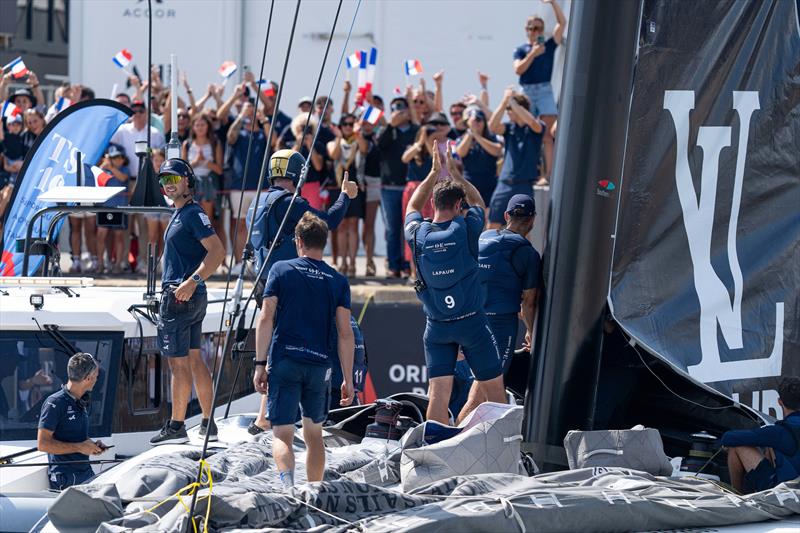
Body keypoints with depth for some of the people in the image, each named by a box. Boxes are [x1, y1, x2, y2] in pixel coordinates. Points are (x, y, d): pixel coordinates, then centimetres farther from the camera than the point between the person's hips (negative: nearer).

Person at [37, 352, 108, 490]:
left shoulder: (82, 403, 16)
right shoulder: (55, 403, -11)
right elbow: (43, 444, -17)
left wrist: (93, 445, 10)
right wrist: (79, 447, -15)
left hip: (86, 473, 8)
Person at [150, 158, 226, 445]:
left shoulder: (193, 214, -13)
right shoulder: (179, 214, 17)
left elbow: (217, 251, -22)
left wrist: (192, 281, -28)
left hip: (181, 298, -10)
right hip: (194, 298, 10)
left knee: (178, 362, -6)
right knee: (194, 359, 12)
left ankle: (176, 427, -2)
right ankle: (208, 424, 15)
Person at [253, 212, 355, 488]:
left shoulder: (281, 270, 3)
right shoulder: (338, 281, 7)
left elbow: (266, 318, -3)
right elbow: (345, 334, 3)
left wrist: (260, 364, 0)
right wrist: (348, 380, 6)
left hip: (284, 361, -2)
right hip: (319, 364, 2)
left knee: (282, 435, -4)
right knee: (314, 435, 18)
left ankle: (288, 483, -29)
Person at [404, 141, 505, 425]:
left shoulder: (418, 234, -2)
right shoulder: (465, 229, -10)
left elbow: (413, 207, 21)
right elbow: (478, 202, 13)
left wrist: (435, 172, 25)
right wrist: (454, 172, 20)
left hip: (436, 326, 3)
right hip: (471, 321, -3)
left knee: (438, 393, -2)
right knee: (494, 389, 8)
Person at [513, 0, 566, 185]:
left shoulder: (549, 45, 10)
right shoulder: (521, 50, 8)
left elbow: (562, 22, 4)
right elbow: (518, 69, -7)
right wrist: (533, 54, -15)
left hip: (545, 90, -1)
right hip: (526, 92, 1)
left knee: (549, 133, -10)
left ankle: (548, 174, -15)